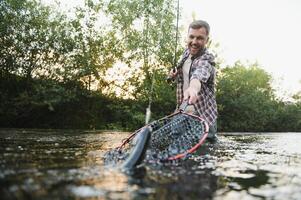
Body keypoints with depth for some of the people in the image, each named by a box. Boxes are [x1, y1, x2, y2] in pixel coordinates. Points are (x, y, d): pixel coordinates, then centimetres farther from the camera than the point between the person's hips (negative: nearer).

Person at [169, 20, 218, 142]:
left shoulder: (207, 59, -20)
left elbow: (199, 73, -46)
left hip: (203, 117, -7)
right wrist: (175, 75, 1)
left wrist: (193, 87, -68)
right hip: (183, 113, 7)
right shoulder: (186, 52, 4)